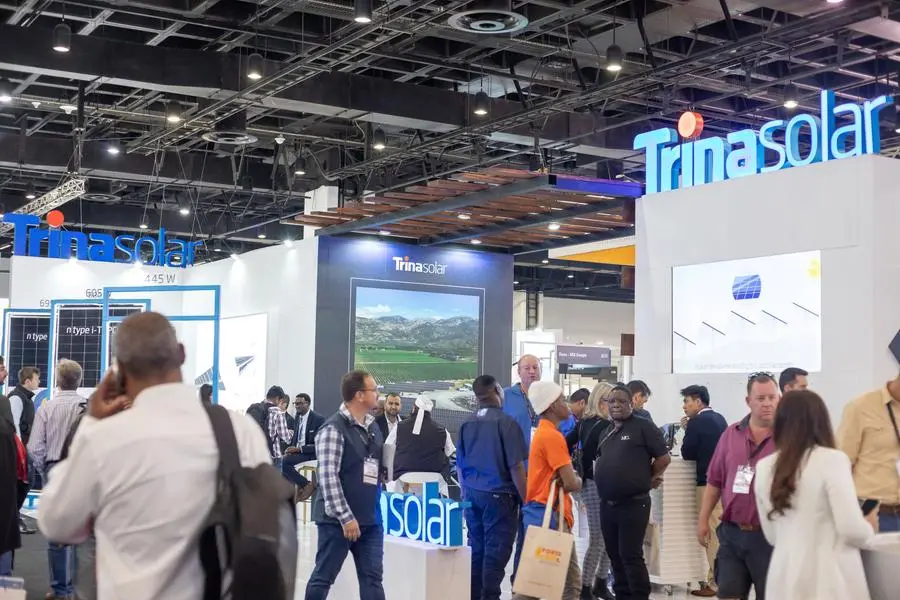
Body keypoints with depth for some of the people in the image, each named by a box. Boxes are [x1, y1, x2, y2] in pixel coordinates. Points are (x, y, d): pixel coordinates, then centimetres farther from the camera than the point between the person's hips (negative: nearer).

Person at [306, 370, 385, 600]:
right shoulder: (334, 428, -12)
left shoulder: (373, 427, 11)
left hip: (370, 519, 7)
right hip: (338, 519, -7)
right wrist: (346, 517, -20)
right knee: (323, 577, 3)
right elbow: (328, 477, -18)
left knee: (372, 578, 5)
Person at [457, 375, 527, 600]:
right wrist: (526, 500, -6)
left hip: (472, 494, 6)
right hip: (499, 495, -6)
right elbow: (516, 466, -13)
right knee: (496, 552, -1)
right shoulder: (506, 422, -12)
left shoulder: (466, 424, 6)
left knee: (476, 548, 12)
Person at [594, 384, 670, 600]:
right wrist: (610, 480, 12)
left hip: (633, 504, -7)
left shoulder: (643, 426, -7)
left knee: (631, 555, -8)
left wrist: (647, 479, 1)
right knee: (615, 555, 12)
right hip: (607, 505, 7)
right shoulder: (605, 432, 15)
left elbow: (663, 458, -8)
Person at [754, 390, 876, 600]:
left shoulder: (764, 468, 6)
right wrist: (870, 528, 7)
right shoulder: (832, 460, -10)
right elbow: (851, 529, -13)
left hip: (785, 579, 5)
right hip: (829, 579, -5)